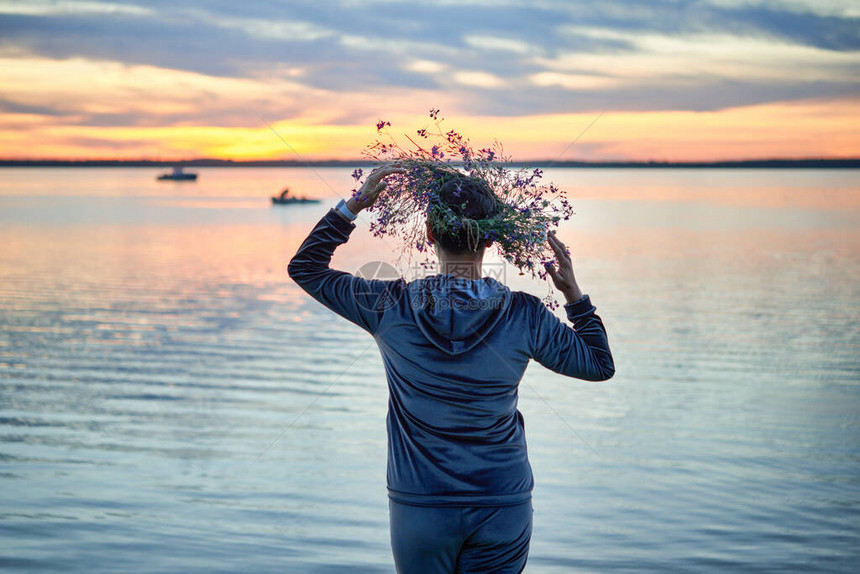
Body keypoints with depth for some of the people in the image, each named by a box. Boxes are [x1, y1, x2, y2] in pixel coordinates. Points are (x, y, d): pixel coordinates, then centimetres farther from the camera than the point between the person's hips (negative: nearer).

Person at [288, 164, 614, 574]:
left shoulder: (392, 308, -10)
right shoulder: (524, 315, -9)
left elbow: (304, 267, 3)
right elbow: (600, 364, 5)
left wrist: (354, 205, -1)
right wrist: (573, 294, 9)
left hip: (419, 508, 0)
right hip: (503, 508, 0)